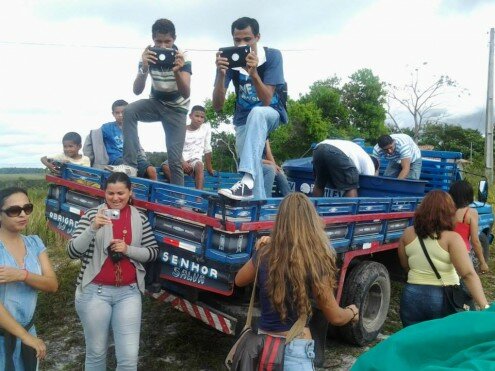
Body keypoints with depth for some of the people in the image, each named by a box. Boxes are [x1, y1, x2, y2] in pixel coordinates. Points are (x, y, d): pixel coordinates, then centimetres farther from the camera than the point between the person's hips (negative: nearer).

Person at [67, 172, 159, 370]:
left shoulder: (140, 218, 2)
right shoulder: (92, 214, -5)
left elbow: (153, 252, 5)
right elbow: (73, 252, -10)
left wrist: (128, 249, -13)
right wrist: (93, 228, -26)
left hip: (128, 292, 1)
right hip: (95, 292, -1)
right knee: (96, 352, 14)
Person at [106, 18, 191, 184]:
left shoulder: (182, 58, -20)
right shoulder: (149, 56, -14)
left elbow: (186, 94, -29)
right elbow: (137, 91, -22)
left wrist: (177, 71, -46)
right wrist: (144, 68, -40)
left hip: (176, 108, -2)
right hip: (156, 102, 2)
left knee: (174, 158, -11)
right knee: (129, 111, -30)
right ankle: (130, 164, -27)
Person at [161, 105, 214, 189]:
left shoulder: (206, 127, 2)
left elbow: (207, 149, 5)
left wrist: (209, 168, 5)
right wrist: (183, 162, -24)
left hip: (194, 160, -1)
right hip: (181, 160, 1)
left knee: (199, 165, -37)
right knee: (165, 166, -28)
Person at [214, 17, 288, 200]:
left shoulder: (272, 56, -18)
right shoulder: (229, 59, -12)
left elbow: (266, 101, -26)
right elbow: (217, 105, -18)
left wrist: (253, 73, -41)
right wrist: (221, 74, -34)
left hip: (271, 114, -3)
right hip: (244, 120, 3)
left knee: (257, 113, -38)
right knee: (252, 167, -15)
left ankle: (247, 180, -47)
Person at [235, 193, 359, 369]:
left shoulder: (264, 254, -7)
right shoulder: (315, 264, -17)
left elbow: (239, 280, 14)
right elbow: (335, 318, -5)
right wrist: (352, 311, 15)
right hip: (294, 348, -4)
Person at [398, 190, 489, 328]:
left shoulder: (408, 234, -1)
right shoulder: (451, 238, -13)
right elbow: (468, 274, -21)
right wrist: (485, 306, -22)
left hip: (412, 296, 3)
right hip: (445, 299, -3)